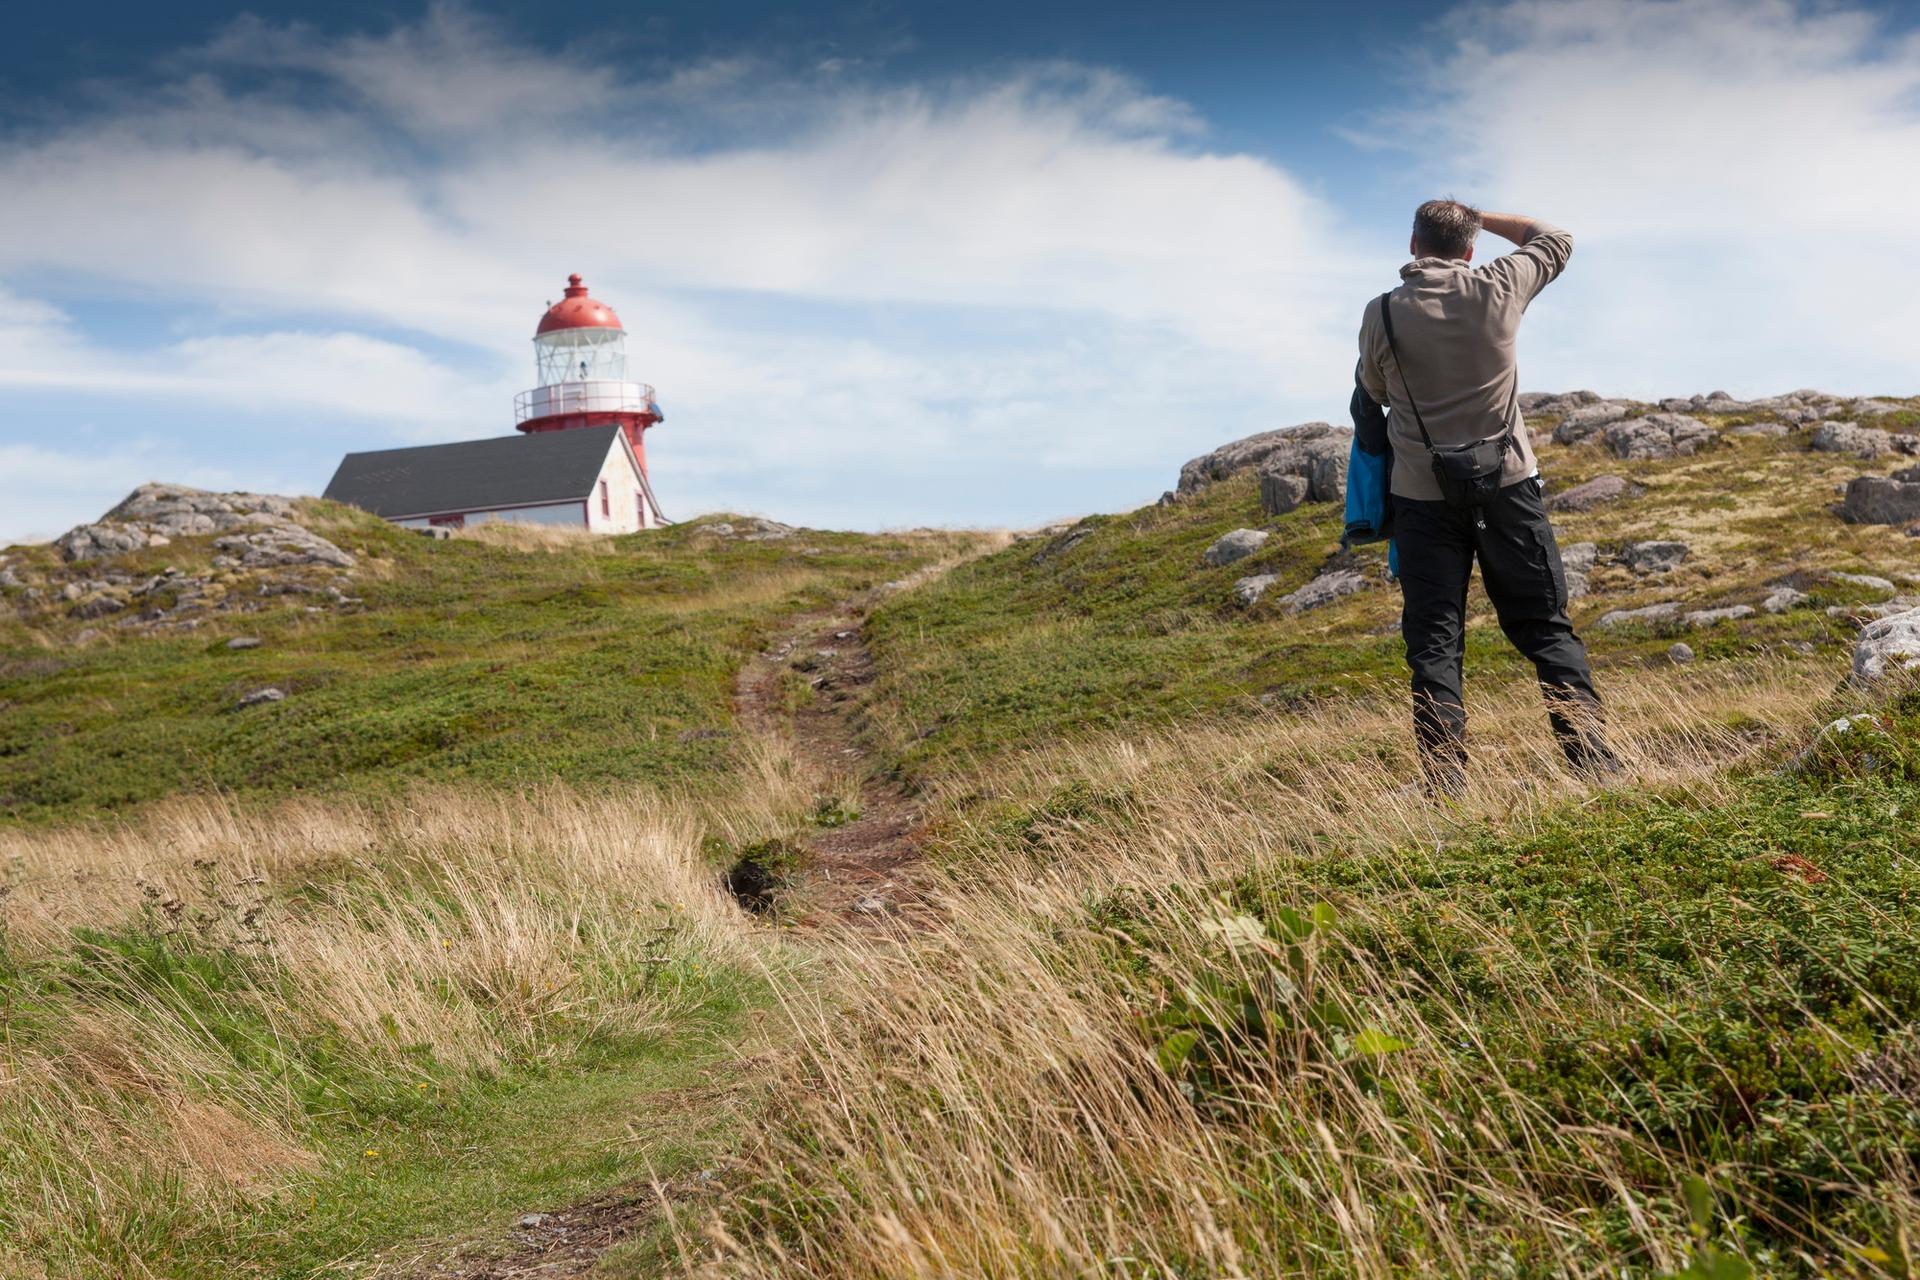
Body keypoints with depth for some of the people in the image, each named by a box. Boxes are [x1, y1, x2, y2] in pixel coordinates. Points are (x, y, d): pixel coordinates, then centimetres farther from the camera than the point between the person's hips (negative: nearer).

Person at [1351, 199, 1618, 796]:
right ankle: (1593, 758, 1)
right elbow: (1555, 241, 18)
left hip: (1422, 495, -1)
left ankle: (1446, 786, -3)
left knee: (1435, 642, 2)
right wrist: (1480, 218, 22)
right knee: (1546, 627, 9)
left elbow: (1372, 395, 11)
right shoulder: (1497, 290, -1)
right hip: (1507, 484, 1)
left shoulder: (1382, 315, -4)